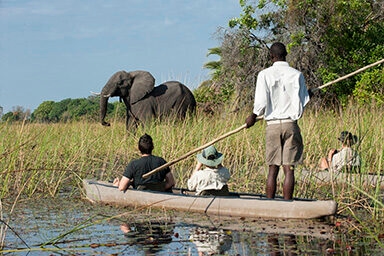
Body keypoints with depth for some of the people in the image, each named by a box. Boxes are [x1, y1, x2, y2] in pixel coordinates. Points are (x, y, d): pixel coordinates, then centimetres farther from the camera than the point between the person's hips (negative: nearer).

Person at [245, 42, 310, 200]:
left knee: (272, 169, 5)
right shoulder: (296, 75, 1)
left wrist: (252, 118, 13)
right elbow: (303, 101, 2)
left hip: (272, 125, 0)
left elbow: (261, 103, -6)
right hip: (291, 125, 0)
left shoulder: (264, 75, -2)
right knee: (289, 169, -1)